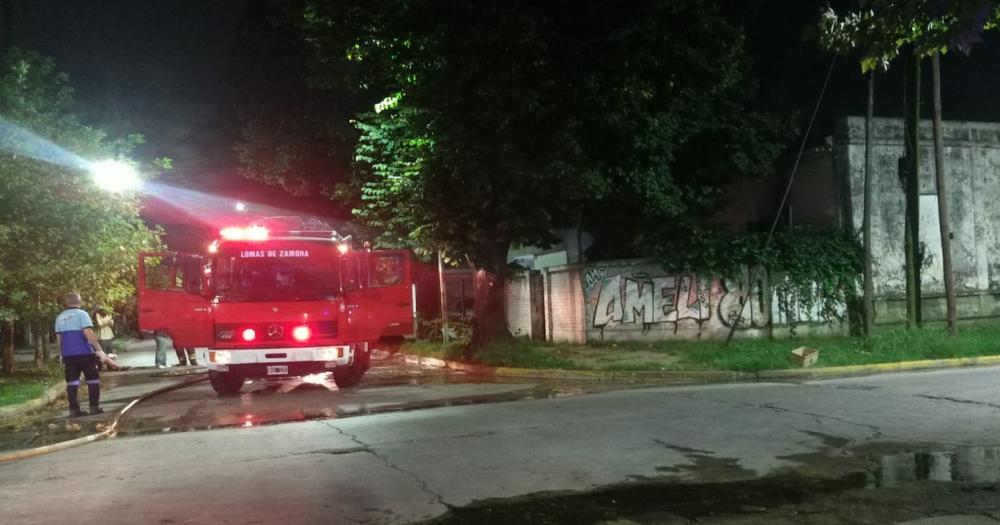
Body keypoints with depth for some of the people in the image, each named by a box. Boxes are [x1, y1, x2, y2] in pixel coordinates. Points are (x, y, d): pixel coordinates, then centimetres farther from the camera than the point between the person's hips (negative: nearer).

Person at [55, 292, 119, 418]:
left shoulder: (59, 317, 11)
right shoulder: (82, 314, -7)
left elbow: (59, 338, 16)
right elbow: (88, 333, -17)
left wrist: (62, 354, 24)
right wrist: (99, 350, -18)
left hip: (68, 355, 5)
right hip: (84, 353, -5)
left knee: (72, 382, 5)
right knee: (93, 380, 6)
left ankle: (74, 410, 1)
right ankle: (94, 407, 3)